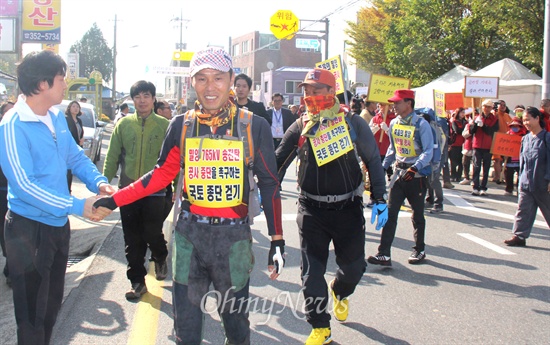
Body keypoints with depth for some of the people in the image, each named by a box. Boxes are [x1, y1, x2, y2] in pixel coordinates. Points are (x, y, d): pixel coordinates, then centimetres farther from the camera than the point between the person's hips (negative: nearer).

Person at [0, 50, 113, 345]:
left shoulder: (57, 117, 4)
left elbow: (75, 156, 9)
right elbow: (24, 185, -26)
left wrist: (99, 182, -11)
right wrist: (78, 206, -27)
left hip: (58, 223, 8)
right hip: (29, 228, -8)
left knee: (52, 304, 23)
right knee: (32, 311, 6)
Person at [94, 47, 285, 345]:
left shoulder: (254, 127, -4)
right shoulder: (181, 125, 2)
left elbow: (269, 184, 0)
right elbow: (162, 174, 8)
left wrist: (277, 241, -3)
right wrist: (114, 200, 0)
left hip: (234, 237, -1)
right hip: (189, 234, 2)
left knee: (235, 319, 12)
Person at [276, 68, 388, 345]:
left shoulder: (353, 124, -2)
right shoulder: (300, 127, 2)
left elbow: (373, 161, 3)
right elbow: (278, 161, 5)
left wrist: (380, 200, -1)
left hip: (348, 208, 0)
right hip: (311, 210, 1)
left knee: (353, 266, 8)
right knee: (312, 271, -2)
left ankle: (340, 293, 44)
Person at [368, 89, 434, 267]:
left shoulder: (421, 124, -13)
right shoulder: (394, 123, 7)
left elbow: (428, 151, -18)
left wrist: (415, 168, -31)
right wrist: (383, 166, 14)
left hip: (417, 174, -5)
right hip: (399, 172, 5)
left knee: (417, 215, 10)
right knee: (390, 213, -5)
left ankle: (419, 250, 28)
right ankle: (384, 254, -6)